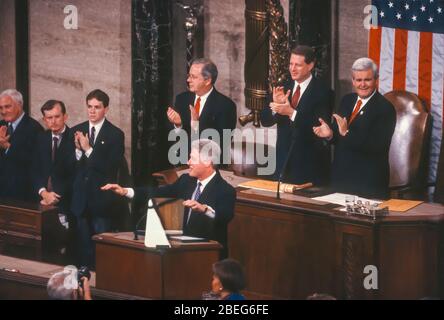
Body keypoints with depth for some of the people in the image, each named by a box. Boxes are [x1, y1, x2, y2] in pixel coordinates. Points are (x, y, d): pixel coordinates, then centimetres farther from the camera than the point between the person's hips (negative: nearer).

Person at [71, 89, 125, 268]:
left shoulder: (115, 135, -4)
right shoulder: (77, 131, 8)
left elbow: (112, 167, -13)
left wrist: (89, 150, -18)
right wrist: (78, 150, -14)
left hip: (101, 199, -4)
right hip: (81, 198, 4)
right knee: (83, 244, 9)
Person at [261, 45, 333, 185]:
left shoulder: (322, 92, -8)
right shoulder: (284, 88, 8)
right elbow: (265, 121, 5)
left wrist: (292, 113, -27)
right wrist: (276, 104, -16)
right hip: (283, 162, 5)